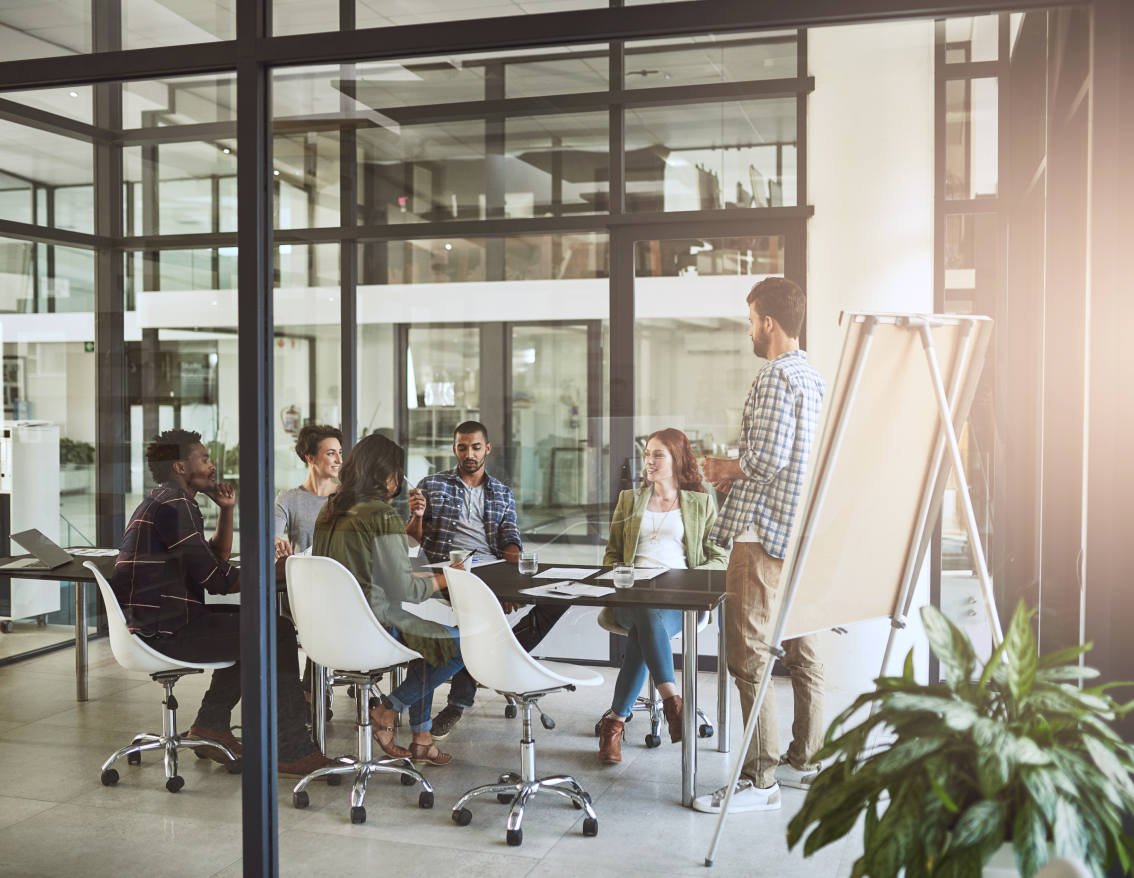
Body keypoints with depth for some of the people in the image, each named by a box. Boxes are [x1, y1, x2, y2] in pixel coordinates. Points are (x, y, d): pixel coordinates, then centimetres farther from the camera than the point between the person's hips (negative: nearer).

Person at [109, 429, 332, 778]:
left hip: (152, 624, 11)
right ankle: (291, 751, -9)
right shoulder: (174, 504, -14)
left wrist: (226, 510, 12)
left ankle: (212, 724, 23)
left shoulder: (164, 501, 20)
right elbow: (214, 579, -19)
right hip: (166, 631, -11)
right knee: (278, 634, -12)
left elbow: (217, 558, 24)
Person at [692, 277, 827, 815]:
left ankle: (759, 780, -2)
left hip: (763, 534, -10)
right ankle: (807, 761, 25)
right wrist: (738, 476, 19)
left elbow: (767, 457, -21)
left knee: (750, 659, -6)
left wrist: (725, 468, -3)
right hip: (803, 532, 10)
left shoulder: (776, 376, -13)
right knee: (802, 652, 15)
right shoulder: (815, 378, 17)